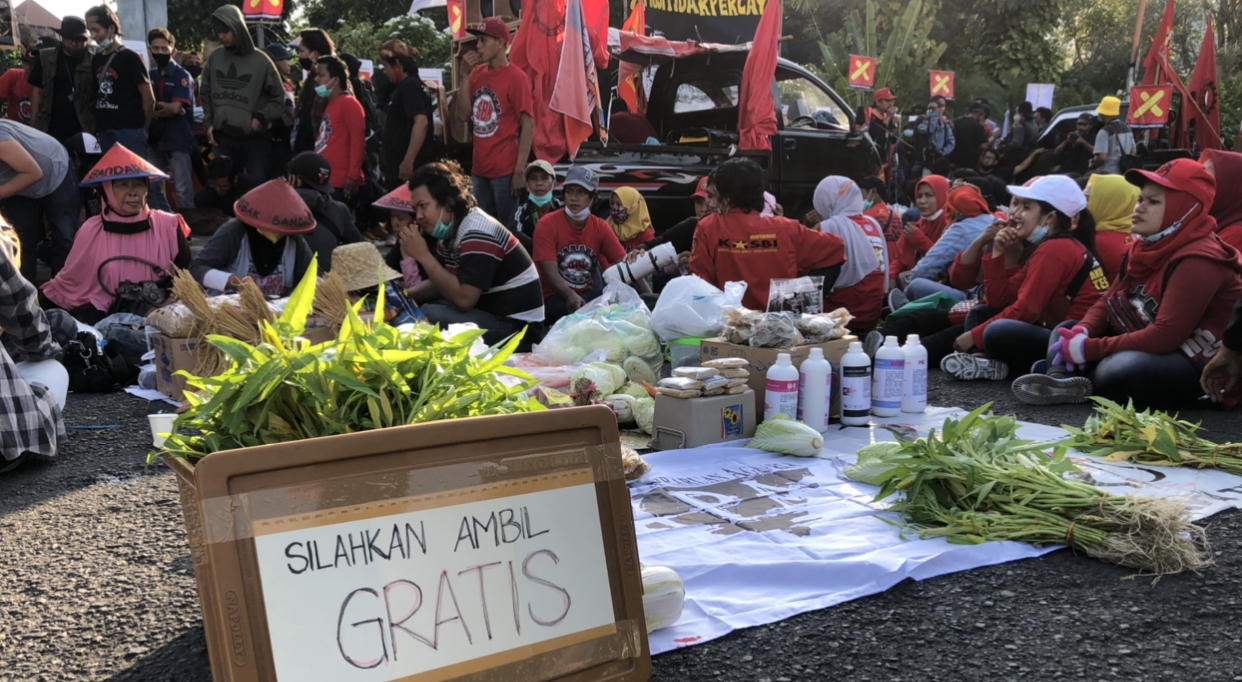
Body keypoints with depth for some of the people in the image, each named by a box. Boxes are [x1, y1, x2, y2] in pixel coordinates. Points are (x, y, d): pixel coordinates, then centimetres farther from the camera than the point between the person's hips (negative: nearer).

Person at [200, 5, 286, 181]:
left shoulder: (260, 60, -4)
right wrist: (208, 122, 7)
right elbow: (206, 94, 18)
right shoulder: (214, 59, 6)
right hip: (223, 139, 3)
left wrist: (262, 118, -11)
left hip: (255, 140, -3)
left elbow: (278, 98, 1)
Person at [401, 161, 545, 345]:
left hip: (516, 326, -9)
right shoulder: (449, 230, 6)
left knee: (428, 316, -22)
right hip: (488, 311, 9)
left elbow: (464, 299, -29)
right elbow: (441, 284, 14)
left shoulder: (478, 233, -22)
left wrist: (424, 256, -24)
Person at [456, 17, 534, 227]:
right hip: (479, 168, 6)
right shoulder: (477, 73, 9)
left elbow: (528, 126, -11)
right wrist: (466, 74, -4)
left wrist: (519, 171, -17)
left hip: (505, 170, -6)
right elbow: (464, 114, 5)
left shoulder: (516, 78, -9)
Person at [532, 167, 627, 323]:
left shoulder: (601, 228, 0)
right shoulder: (547, 225, -11)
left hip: (591, 296, 5)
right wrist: (571, 295, -41)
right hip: (556, 298, -5)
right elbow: (550, 272, -21)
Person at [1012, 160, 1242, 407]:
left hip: (1193, 366, -10)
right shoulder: (1146, 247, 9)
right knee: (1066, 330, 5)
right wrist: (1081, 333, -13)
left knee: (1116, 372, -38)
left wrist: (1088, 349, -26)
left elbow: (1165, 336, -28)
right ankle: (1062, 380, -26)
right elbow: (1109, 301, 10)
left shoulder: (1196, 261, -21)